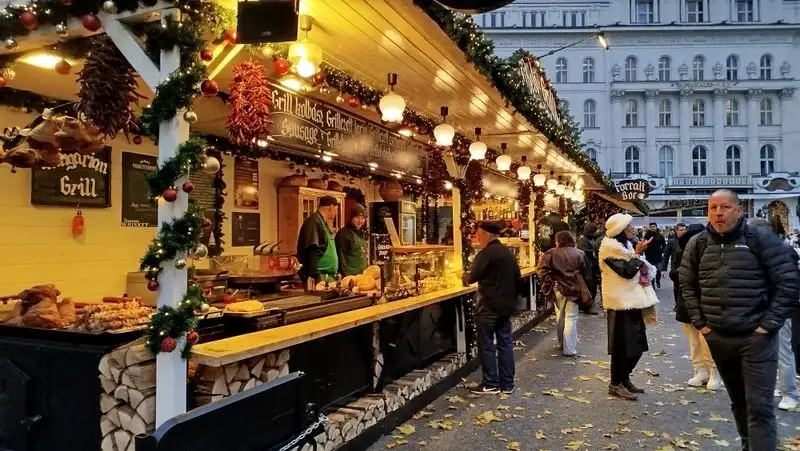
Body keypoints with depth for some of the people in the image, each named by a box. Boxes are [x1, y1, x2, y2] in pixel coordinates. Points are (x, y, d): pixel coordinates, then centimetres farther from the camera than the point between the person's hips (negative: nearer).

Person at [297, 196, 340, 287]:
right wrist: (316, 278, -24)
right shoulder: (314, 222, -13)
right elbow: (311, 252, -21)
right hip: (319, 277, -10)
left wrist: (336, 272, 22)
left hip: (327, 276, 10)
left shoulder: (322, 222, 17)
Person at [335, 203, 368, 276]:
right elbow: (341, 256, -16)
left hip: (362, 275, 9)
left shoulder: (361, 233, 16)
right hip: (350, 275, -9)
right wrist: (346, 275, -19)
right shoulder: (343, 233, -10)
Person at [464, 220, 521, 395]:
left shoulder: (486, 253, -14)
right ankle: (507, 384, 15)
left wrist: (466, 276, 8)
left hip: (489, 307, -8)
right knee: (505, 343, 10)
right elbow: (517, 278, 14)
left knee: (487, 346, 2)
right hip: (506, 306, 8)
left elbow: (472, 277, -14)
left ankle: (491, 384, 7)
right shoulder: (509, 253, 10)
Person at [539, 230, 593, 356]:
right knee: (571, 318, 4)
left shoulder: (551, 254, -3)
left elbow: (543, 270, -13)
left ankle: (562, 343, 30)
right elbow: (587, 274, 2)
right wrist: (584, 289, 10)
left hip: (557, 289, 1)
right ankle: (569, 349, 3)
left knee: (560, 317, 18)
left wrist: (549, 284, -4)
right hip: (573, 290, -1)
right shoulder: (579, 254, 0)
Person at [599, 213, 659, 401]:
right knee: (622, 345, -2)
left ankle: (624, 378, 27)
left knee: (637, 345, 13)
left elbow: (635, 270, 20)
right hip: (621, 302, -9)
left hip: (632, 301, 9)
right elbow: (626, 272, -19)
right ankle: (615, 384, 10)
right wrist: (637, 253, -14)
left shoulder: (624, 244, 15)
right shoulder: (610, 246, -13)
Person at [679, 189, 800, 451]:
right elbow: (687, 284, 11)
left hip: (756, 337, -4)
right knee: (738, 401, 18)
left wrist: (769, 324, -10)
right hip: (717, 337, 4)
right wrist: (699, 322, 5)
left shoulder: (761, 239, -7)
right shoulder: (698, 244, 4)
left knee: (759, 406, -4)